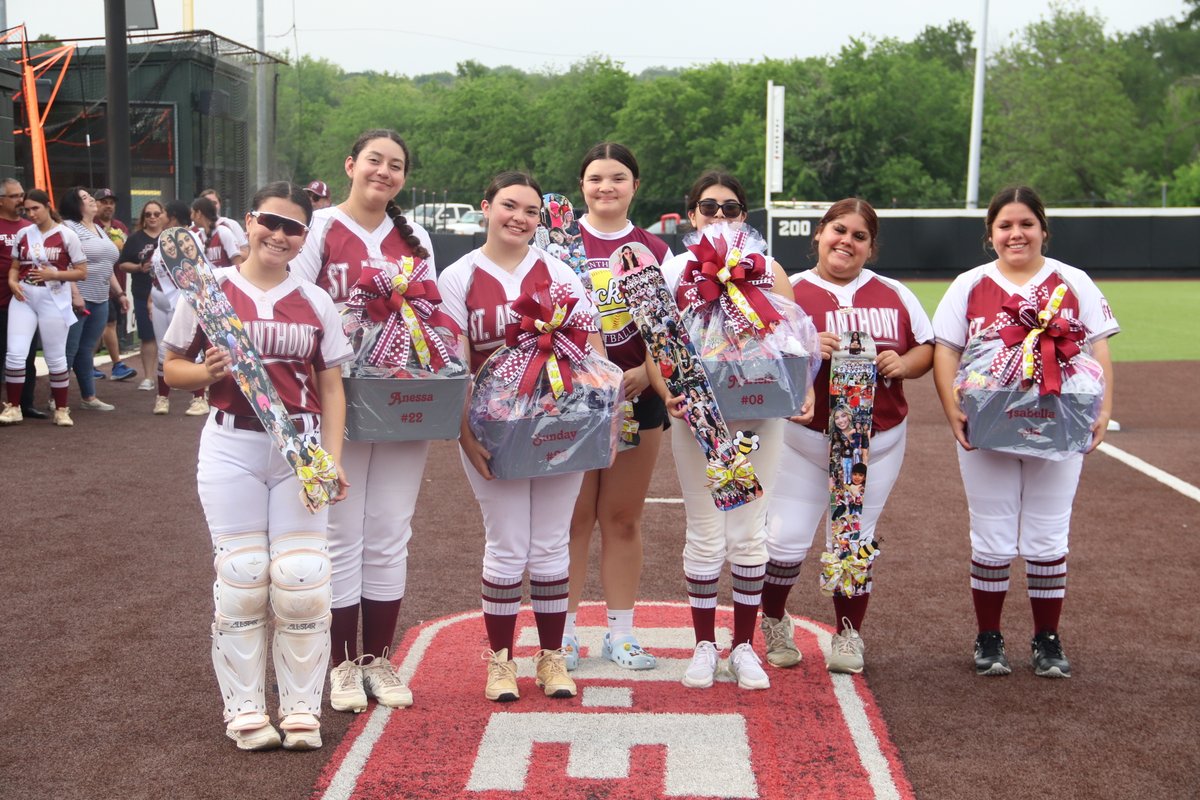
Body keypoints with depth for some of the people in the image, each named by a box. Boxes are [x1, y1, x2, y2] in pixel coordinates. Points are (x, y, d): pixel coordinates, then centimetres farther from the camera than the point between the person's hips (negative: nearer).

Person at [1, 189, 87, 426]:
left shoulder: (66, 235, -4)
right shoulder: (23, 234, 7)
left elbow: (82, 272, -3)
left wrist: (54, 274, -17)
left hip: (53, 300, -3)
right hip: (23, 298, 3)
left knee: (56, 358, 4)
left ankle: (61, 410, 16)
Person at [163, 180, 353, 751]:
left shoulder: (315, 302, 9)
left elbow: (331, 387, 9)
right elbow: (173, 368, 8)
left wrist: (333, 458, -2)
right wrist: (209, 372, -14)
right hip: (232, 447, -1)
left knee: (302, 580, -2)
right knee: (241, 577, -1)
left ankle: (301, 707, 11)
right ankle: (244, 708, 10)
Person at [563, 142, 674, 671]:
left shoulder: (654, 250, 8)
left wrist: (646, 371, -12)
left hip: (637, 395, 2)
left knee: (623, 518, 7)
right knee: (573, 517, 1)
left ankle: (621, 632, 16)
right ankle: (563, 631, 10)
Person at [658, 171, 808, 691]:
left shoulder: (766, 269, 2)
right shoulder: (673, 271, 2)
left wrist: (802, 389, -18)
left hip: (758, 417, 0)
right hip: (696, 417, 0)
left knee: (749, 533, 5)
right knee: (706, 535, 5)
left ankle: (744, 646, 18)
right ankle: (704, 646, 18)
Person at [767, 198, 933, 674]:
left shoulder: (894, 295, 8)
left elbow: (926, 349, 12)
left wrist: (903, 363, -10)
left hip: (878, 441, 2)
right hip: (805, 438, -2)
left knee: (854, 538, 9)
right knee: (787, 538, -1)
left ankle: (848, 634, 25)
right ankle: (773, 621, 25)